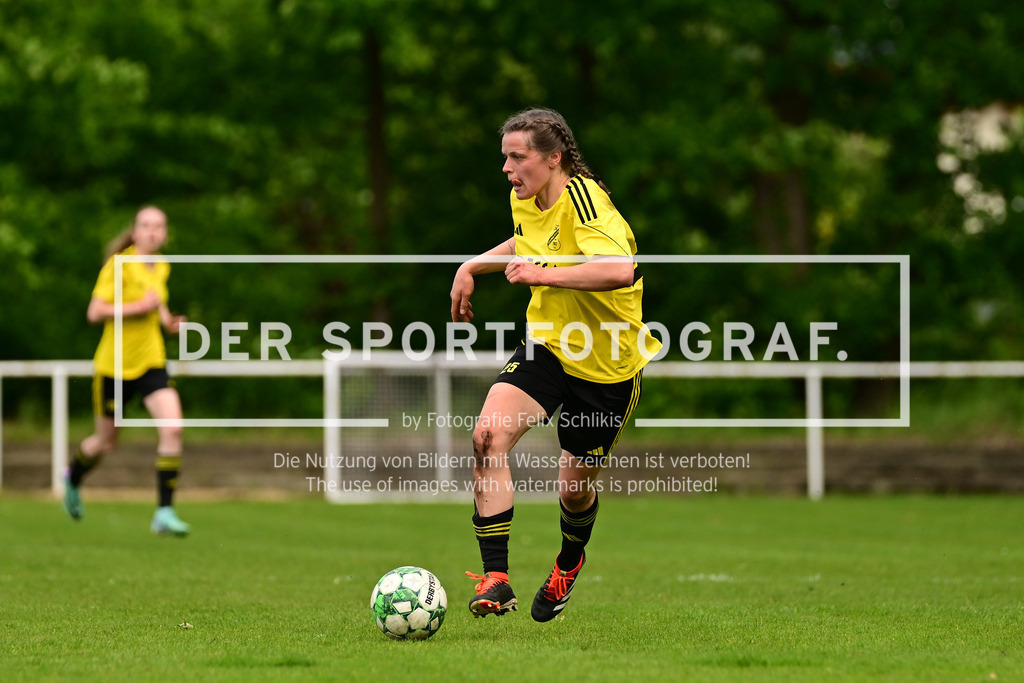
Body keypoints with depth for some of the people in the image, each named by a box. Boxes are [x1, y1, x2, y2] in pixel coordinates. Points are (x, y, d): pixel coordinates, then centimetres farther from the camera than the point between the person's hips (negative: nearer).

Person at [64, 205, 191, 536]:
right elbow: (95, 312, -19)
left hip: (151, 363, 4)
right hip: (115, 364, -4)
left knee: (172, 428, -18)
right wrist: (140, 306, -25)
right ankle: (73, 478, 47)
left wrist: (167, 320, 6)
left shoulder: (162, 268, 6)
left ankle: (164, 513, -14)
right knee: (106, 442, 11)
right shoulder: (119, 264, -14)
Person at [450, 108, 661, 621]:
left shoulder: (584, 201, -24)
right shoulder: (525, 201, 1)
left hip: (606, 363, -5)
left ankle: (569, 561, 47)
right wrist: (473, 267, 15)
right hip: (547, 343, 5)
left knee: (575, 488, 10)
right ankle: (495, 578, -20)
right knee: (489, 436, -23)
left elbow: (620, 270, -43)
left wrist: (544, 274, -40)